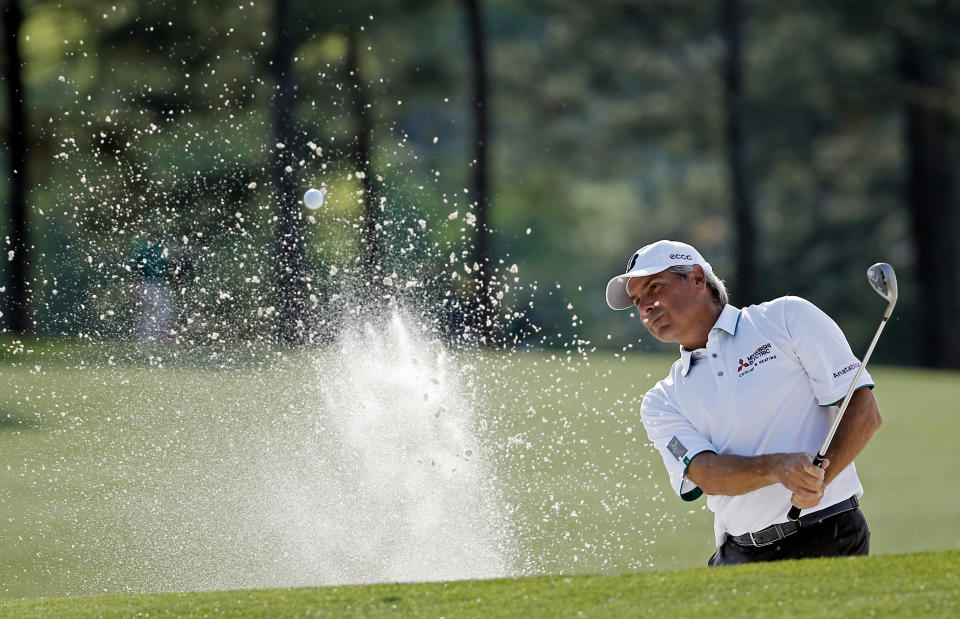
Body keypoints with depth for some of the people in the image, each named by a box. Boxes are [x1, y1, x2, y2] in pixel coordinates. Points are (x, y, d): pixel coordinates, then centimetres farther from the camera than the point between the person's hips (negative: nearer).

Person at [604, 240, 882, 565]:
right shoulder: (661, 402, 15)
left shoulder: (788, 317, 7)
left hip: (828, 539, -4)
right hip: (739, 558, 4)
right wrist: (778, 468, -24)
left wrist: (818, 480, -17)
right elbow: (706, 475, -3)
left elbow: (865, 412, 0)